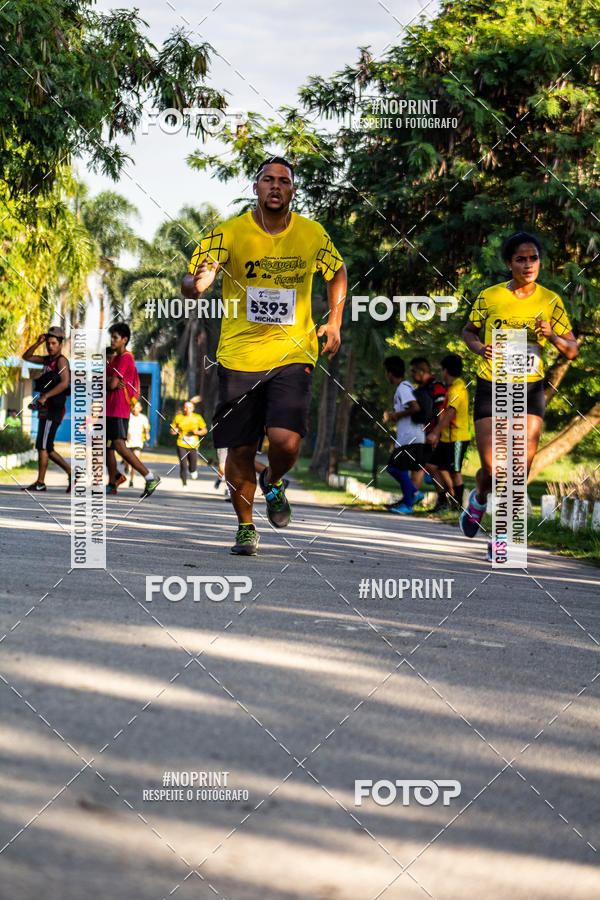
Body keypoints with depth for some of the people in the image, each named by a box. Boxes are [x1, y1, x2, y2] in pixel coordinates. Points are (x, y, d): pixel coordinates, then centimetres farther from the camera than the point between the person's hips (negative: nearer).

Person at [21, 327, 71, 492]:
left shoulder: (61, 360, -8)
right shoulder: (48, 359, 19)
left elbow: (64, 383, -23)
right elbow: (26, 357, 22)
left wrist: (45, 396, -30)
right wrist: (38, 343, 8)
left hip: (53, 410, -9)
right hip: (45, 411, 9)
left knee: (42, 446, -10)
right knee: (47, 449, 10)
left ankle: (40, 483, -8)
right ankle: (72, 473, 13)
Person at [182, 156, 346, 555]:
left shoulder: (312, 235, 0)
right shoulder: (229, 233, -6)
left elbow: (338, 272, 20)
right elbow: (189, 283, -8)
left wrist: (334, 321, 9)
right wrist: (196, 285, -32)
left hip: (293, 354, 0)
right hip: (239, 354, 0)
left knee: (286, 440, -18)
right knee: (240, 450, 2)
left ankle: (274, 483, 18)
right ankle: (245, 527, 24)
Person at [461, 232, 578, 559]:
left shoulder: (551, 301, 1)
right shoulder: (489, 297, -2)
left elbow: (572, 351, 4)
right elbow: (469, 331, 14)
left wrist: (552, 336, -17)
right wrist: (480, 348, -8)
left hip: (530, 389, 1)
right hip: (491, 388, -1)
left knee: (522, 463, -11)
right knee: (492, 467, -5)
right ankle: (479, 497, 33)